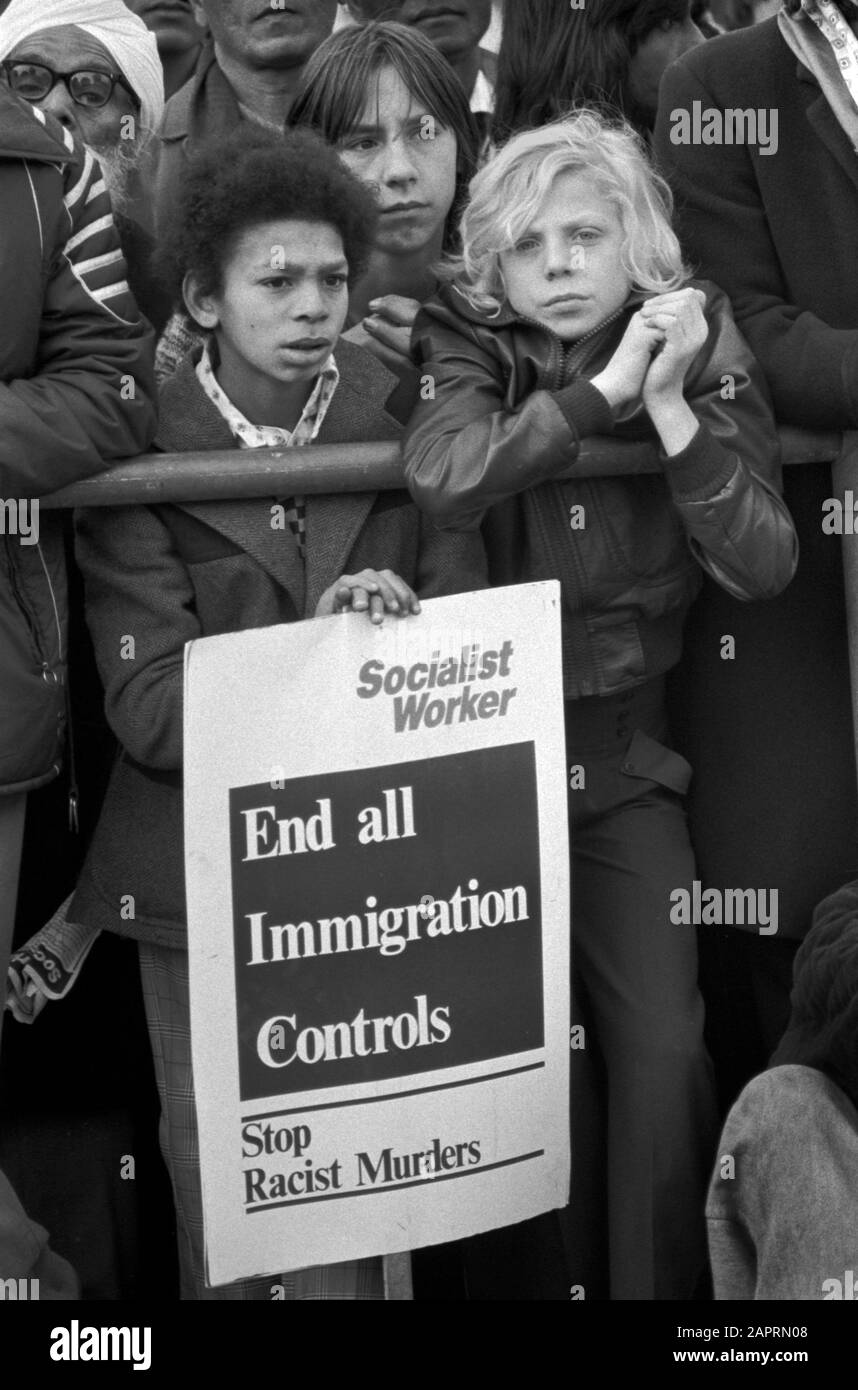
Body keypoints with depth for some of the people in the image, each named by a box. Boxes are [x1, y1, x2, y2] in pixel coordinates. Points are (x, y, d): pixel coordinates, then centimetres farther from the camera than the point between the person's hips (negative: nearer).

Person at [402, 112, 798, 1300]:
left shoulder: (708, 362, -1)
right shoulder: (467, 349, -5)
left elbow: (763, 566, -12)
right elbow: (441, 477, -26)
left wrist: (669, 404, -21)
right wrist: (604, 387, -27)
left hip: (624, 756, 1)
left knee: (663, 1050, -7)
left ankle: (661, 1284, 10)